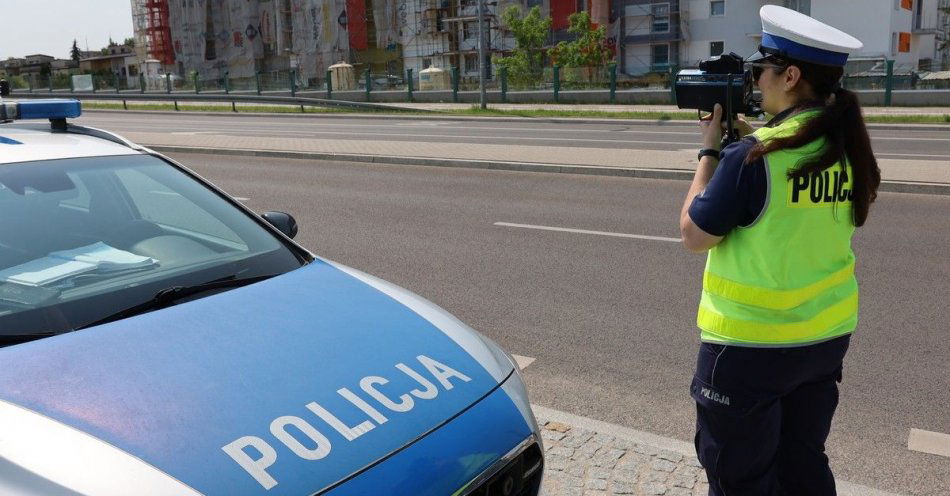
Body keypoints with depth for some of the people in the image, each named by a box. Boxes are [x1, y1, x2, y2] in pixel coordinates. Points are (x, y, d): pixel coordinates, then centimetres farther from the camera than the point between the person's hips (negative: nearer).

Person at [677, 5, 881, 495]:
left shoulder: (754, 155, -22)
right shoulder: (846, 147, 1)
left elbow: (695, 234, -12)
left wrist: (710, 149, -4)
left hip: (752, 344, -7)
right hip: (827, 335, 8)